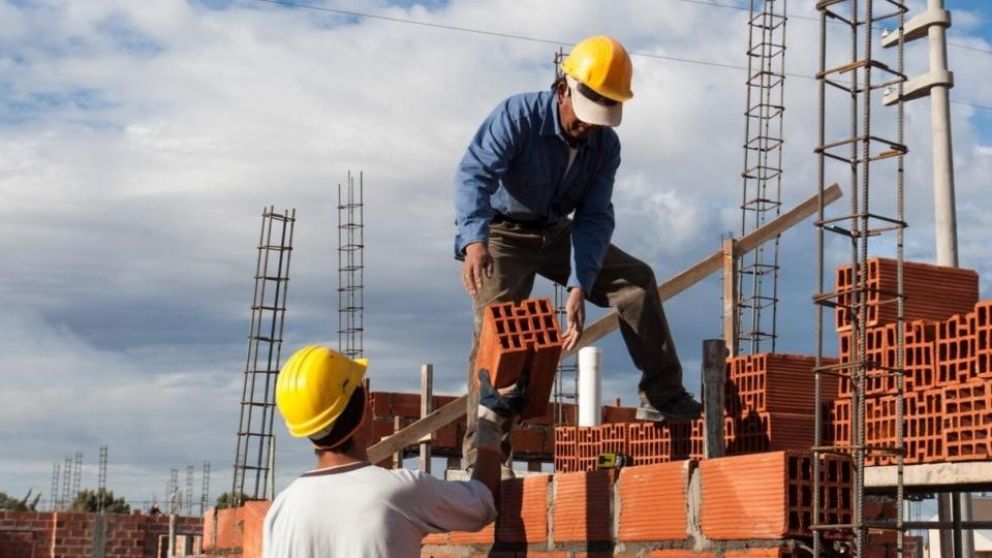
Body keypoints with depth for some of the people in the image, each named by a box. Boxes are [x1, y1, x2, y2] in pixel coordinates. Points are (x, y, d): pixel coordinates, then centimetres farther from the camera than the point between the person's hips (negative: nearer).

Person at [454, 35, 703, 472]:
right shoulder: (519, 116, -25)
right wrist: (474, 239, -56)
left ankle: (662, 398, 2)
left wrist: (578, 288, -28)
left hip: (556, 233, 6)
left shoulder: (606, 145, -9)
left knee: (636, 279, -3)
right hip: (501, 234, -5)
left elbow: (594, 218, -14)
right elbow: (474, 173, -37)